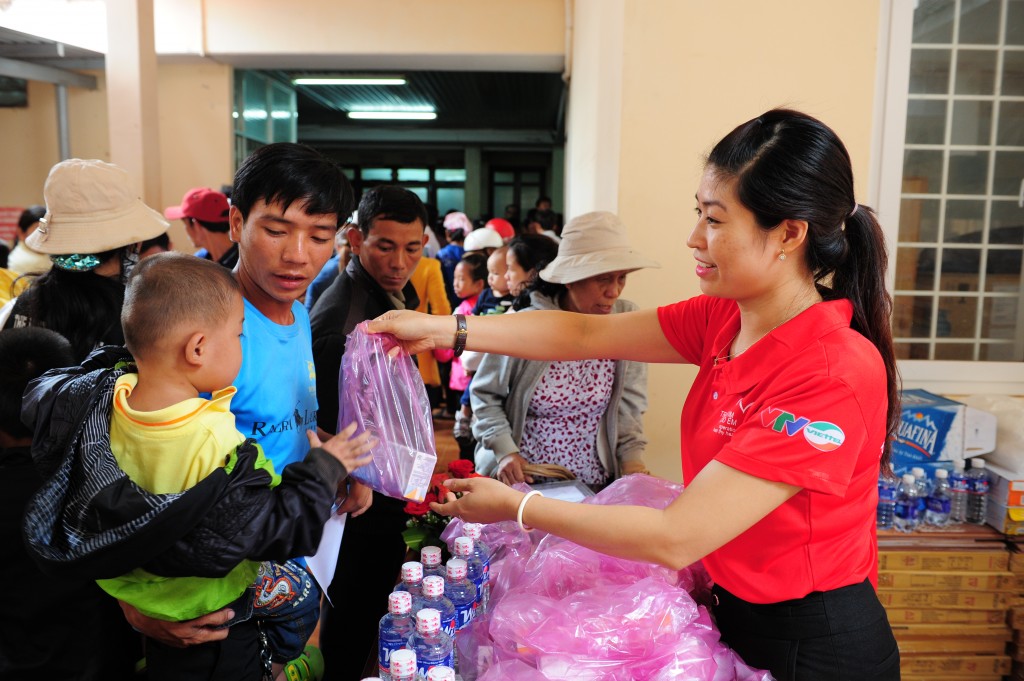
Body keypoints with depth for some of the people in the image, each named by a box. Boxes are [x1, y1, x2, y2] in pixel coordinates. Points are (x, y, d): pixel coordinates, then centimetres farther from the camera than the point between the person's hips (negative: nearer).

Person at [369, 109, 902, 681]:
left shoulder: (835, 374, -30)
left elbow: (674, 538, -30)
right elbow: (589, 333, -3)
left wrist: (515, 507, -21)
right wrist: (443, 330, -6)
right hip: (742, 609, 7)